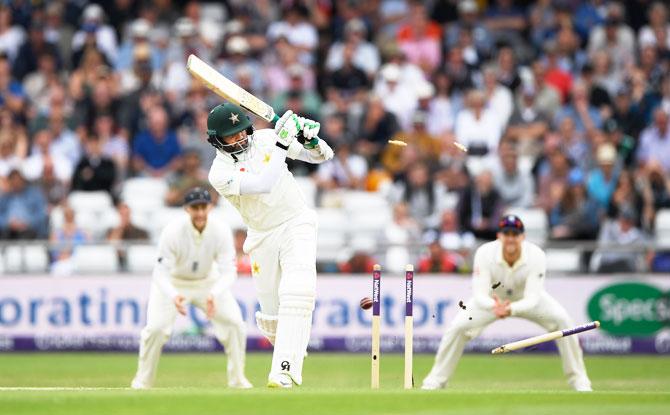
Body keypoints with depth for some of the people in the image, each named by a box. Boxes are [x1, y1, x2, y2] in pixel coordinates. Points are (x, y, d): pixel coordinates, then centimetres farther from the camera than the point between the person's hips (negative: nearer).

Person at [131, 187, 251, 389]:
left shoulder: (221, 232, -23)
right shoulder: (173, 232, -29)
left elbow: (228, 271, -27)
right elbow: (161, 272, -29)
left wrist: (214, 295, -47)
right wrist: (174, 296, -50)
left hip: (208, 283, 2)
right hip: (173, 283, -2)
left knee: (235, 323, -12)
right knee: (156, 327, -20)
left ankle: (237, 378, 6)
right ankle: (143, 379, 1)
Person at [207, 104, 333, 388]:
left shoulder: (265, 138, -4)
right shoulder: (220, 172, -13)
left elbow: (321, 156, 3)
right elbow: (263, 185, -29)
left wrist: (311, 139, -19)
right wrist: (282, 143, -29)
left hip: (297, 224, 0)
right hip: (263, 237, 0)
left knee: (297, 292, -23)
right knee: (271, 315, 4)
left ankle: (284, 370, -30)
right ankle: (288, 351, 37)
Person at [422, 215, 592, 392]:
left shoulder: (536, 256, -33)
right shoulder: (485, 253, -33)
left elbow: (532, 300, -38)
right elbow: (479, 295, -36)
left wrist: (511, 310, -59)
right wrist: (494, 306, -59)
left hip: (526, 299, 0)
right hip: (492, 299, 0)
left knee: (563, 320, -20)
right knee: (458, 327, -19)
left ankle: (578, 378, -4)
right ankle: (436, 380, 0)